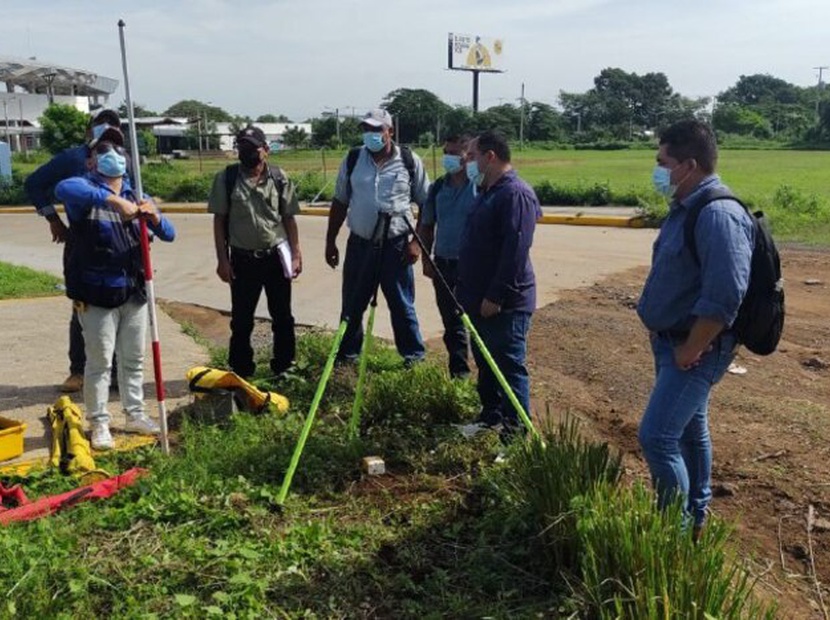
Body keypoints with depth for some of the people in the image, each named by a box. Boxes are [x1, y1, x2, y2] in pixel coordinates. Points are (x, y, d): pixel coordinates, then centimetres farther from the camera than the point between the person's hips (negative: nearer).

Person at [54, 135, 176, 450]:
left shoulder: (136, 196, 10)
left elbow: (169, 235, 3)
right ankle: (99, 424, 14)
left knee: (134, 359, 14)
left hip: (134, 292, 5)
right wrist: (113, 200, -40)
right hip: (96, 294, -5)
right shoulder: (86, 189, -6)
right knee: (99, 362, 2)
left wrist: (154, 217, -19)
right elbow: (63, 188, -32)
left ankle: (135, 414, 28)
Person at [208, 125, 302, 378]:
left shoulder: (279, 178, -1)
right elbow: (219, 220, -1)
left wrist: (296, 254, -1)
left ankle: (284, 367, 27)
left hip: (276, 256, 1)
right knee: (241, 319, 9)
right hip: (243, 258, -1)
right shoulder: (226, 178, -3)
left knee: (282, 316, 11)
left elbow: (288, 218, 3)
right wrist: (222, 259, -5)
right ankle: (241, 371, 24)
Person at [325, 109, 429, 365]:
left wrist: (417, 242, -8)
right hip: (359, 244, 3)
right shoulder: (352, 160, 3)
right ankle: (347, 354, 29)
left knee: (402, 305, 7)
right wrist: (330, 242, 7)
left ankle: (414, 356, 22)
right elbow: (339, 203, 9)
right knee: (352, 305, 13)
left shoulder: (410, 161, -4)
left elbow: (427, 205, -1)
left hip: (395, 245, -3)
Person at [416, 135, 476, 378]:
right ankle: (459, 370, 27)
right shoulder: (438, 187, 6)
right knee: (451, 321, 13)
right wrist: (426, 259, 8)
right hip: (444, 264, 5)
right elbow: (426, 226, 13)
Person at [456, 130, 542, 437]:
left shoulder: (516, 194, -17)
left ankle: (516, 430, 8)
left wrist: (496, 296, -24)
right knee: (485, 363, 18)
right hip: (479, 298, 10)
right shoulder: (486, 192, 15)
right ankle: (490, 416, 32)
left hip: (505, 304, -10)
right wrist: (465, 288, 20)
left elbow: (515, 251, -24)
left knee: (509, 367, -1)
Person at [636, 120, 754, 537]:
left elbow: (724, 298, -30)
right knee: (689, 429, 20)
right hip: (670, 342, 10)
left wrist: (690, 352, -21)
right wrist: (661, 334, 15)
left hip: (695, 351, -10)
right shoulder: (685, 208, 8)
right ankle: (695, 516, 37)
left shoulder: (718, 215, -24)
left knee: (657, 437, -11)